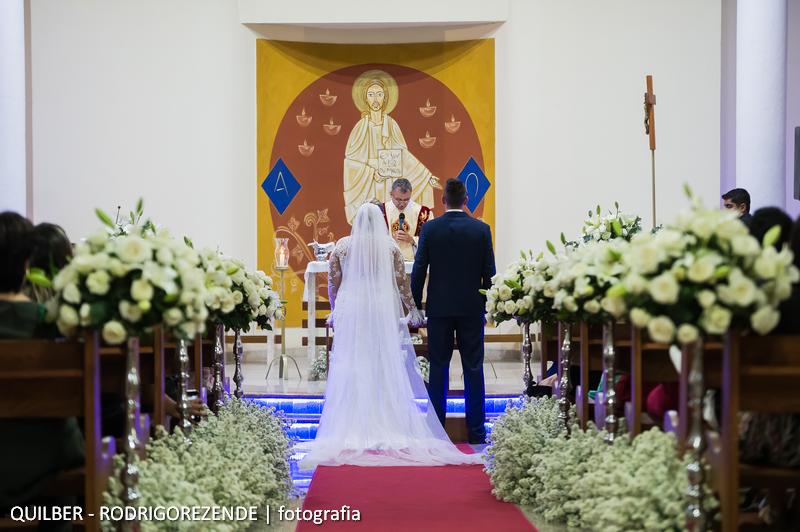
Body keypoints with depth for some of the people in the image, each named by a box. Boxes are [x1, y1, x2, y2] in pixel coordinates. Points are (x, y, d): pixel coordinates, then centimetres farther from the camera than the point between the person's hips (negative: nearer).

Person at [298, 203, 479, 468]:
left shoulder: (343, 245, 1)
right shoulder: (390, 247, 0)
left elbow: (333, 282, 4)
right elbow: (401, 281, 1)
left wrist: (335, 310, 16)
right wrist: (412, 308, 12)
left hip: (351, 311, 0)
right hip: (384, 311, 0)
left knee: (351, 369, 3)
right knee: (387, 369, 4)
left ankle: (352, 431, 2)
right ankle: (388, 429, 3)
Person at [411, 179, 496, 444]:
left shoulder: (430, 228, -4)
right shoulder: (481, 229, -2)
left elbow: (419, 270, -4)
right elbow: (489, 271, 0)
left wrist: (415, 305, 4)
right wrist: (487, 305, 9)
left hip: (439, 307, 0)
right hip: (472, 308, 0)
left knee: (438, 368, 6)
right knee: (473, 368, 4)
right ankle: (476, 432, 6)